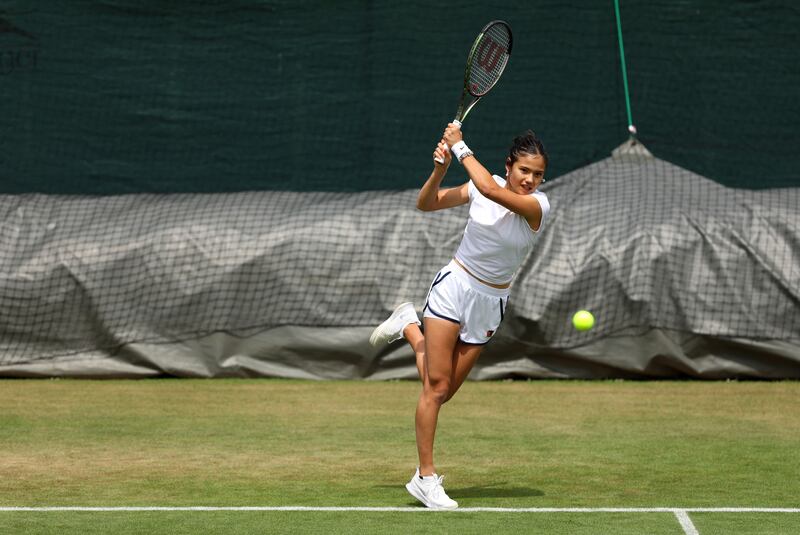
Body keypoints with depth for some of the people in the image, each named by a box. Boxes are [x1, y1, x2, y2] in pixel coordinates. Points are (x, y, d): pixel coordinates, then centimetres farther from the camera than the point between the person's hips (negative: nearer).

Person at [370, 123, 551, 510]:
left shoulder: (538, 205, -14)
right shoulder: (479, 187, -7)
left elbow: (492, 190, -33)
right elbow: (425, 204, 4)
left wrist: (461, 148, -26)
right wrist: (440, 168, -13)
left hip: (490, 303, 1)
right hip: (454, 286, -1)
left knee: (444, 390, 7)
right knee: (436, 384, -9)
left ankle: (409, 327, 33)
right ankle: (425, 476, -4)